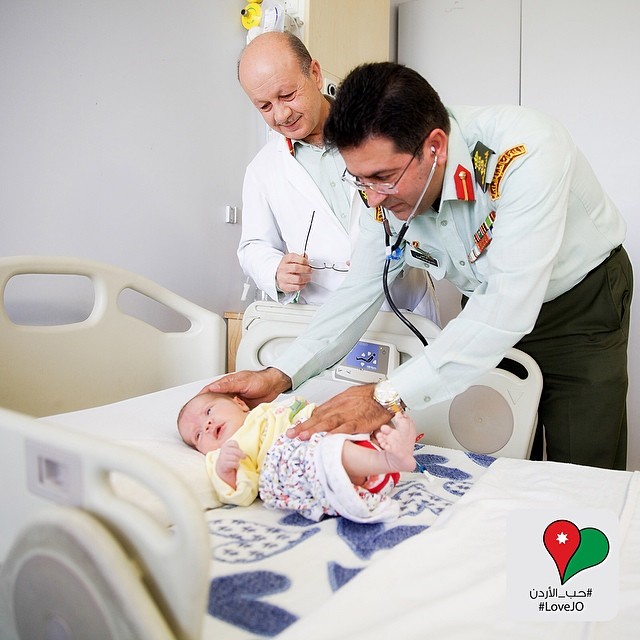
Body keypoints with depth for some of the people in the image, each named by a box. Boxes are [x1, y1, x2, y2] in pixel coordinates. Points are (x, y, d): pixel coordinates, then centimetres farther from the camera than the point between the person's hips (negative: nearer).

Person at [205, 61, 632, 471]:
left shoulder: (523, 152, -35)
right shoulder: (388, 190, -17)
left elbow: (509, 304, -40)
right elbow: (360, 292, -9)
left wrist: (389, 396, -43)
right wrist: (281, 375, -19)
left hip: (582, 300, -4)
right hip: (487, 310, 4)